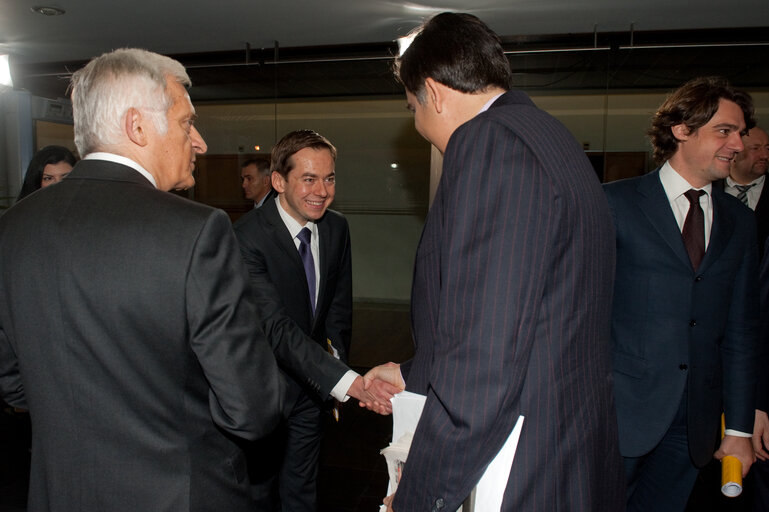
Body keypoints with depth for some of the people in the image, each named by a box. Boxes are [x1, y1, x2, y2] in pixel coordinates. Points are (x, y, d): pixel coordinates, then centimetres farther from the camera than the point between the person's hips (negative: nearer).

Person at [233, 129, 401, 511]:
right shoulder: (248, 236, -26)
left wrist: (335, 361, -2)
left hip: (312, 385, 5)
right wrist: (350, 383, -40)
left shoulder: (337, 228, -5)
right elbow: (277, 328, -33)